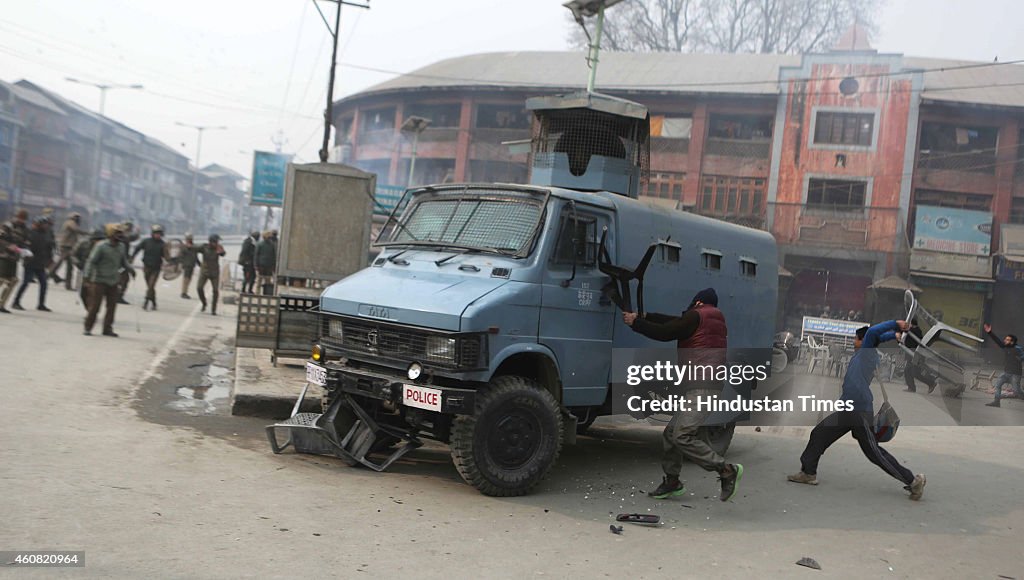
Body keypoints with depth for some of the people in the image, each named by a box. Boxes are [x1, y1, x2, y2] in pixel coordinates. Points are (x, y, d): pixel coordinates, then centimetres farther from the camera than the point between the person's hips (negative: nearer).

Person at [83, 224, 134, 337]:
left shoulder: (120, 248, 10)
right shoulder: (101, 246, -9)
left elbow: (124, 262, 22)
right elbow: (91, 261, -11)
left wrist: (130, 269, 4)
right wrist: (87, 275, -18)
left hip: (114, 282, 6)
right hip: (99, 281, -6)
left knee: (112, 306, 5)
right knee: (95, 305, -2)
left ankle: (107, 328, 14)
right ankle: (88, 328, 8)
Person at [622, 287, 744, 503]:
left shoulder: (696, 317, -7)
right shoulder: (716, 320, 22)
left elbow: (664, 333, -9)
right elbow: (675, 322, 24)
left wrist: (635, 322, 2)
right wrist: (644, 316, 25)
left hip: (702, 389, -10)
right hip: (698, 389, 10)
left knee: (682, 435, -18)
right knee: (671, 433, 12)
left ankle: (727, 470, -16)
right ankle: (672, 481, 19)